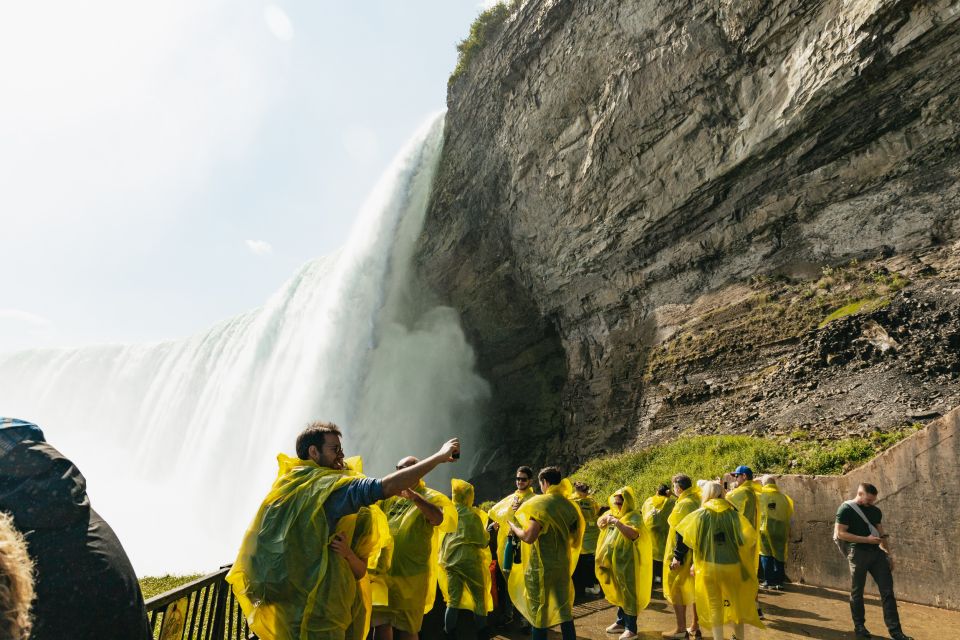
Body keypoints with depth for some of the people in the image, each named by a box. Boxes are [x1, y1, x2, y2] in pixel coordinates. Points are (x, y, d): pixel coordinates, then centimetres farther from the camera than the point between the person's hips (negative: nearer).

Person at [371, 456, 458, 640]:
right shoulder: (391, 496, 9)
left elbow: (439, 519, -26)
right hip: (384, 571, 5)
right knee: (381, 623, 13)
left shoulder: (432, 497, -7)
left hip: (412, 576, -5)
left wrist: (413, 496, -36)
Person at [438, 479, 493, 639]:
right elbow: (482, 541, -6)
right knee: (480, 599, 9)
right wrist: (489, 530, 10)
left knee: (453, 601, 8)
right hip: (469, 560, -5)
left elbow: (442, 538, 14)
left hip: (450, 560, 5)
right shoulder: (473, 514, -10)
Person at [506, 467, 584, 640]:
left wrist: (513, 527, -2)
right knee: (565, 610, 13)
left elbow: (529, 537, -19)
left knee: (539, 610, 7)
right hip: (563, 564, 6)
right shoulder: (569, 505, 2)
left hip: (541, 565, -5)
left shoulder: (540, 503, -15)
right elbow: (574, 538, 11)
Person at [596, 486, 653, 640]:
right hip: (613, 561, 8)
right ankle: (621, 622, 31)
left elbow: (634, 534, -32)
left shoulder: (633, 516, -16)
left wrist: (617, 523, -36)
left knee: (628, 593, 0)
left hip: (627, 561, -8)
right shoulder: (613, 513, 8)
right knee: (618, 592, 17)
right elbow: (599, 524, 13)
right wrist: (606, 518, -8)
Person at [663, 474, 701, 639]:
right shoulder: (698, 502, 7)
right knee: (694, 588, 16)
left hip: (683, 555, -9)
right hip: (696, 553, 9)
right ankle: (695, 627, 25)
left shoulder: (684, 504, -19)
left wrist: (677, 556, -22)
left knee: (675, 589, 1)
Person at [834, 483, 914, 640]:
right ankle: (859, 626, 19)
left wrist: (889, 554, 11)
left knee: (887, 591, 1)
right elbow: (840, 533, -14)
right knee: (857, 592, 5)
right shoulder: (846, 509, -9)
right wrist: (866, 539, -17)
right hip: (858, 553, -5)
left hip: (877, 552, 6)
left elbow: (881, 532, 18)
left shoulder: (875, 510, 11)